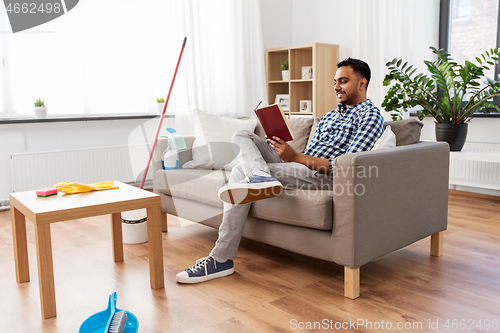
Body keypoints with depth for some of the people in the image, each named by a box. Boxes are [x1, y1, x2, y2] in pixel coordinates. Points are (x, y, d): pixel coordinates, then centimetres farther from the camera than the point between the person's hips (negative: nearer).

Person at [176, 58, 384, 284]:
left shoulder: (370, 116, -1)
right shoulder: (329, 116, 28)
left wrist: (296, 157, -19)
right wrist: (284, 149, -1)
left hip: (324, 176, -9)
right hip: (302, 164, 9)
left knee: (241, 172, -22)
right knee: (241, 137, -5)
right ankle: (261, 177, -36)